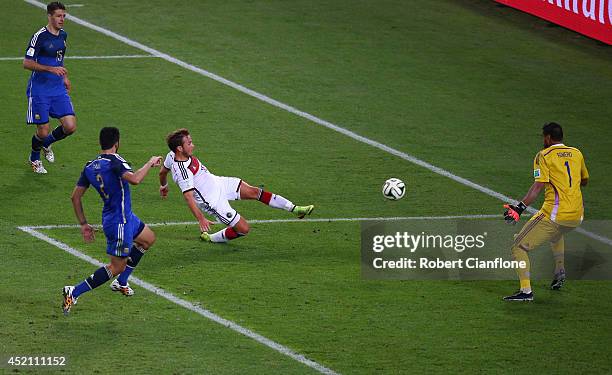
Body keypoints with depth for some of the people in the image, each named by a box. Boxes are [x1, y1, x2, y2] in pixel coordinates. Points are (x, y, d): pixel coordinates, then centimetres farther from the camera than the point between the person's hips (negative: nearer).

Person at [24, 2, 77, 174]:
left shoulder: (63, 35, 8)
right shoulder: (40, 36, -15)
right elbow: (27, 63, -16)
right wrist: (51, 69, -24)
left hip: (58, 89, 6)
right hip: (39, 90, -6)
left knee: (70, 126, -6)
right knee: (43, 132, -3)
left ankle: (46, 144, 24)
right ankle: (34, 159, 28)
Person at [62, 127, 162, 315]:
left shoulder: (90, 167, 4)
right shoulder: (114, 161, -20)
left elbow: (75, 196, 6)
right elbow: (134, 179, -37)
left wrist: (83, 224, 13)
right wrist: (150, 163, -21)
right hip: (119, 220, -9)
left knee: (148, 238, 28)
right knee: (117, 266, -3)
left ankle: (121, 283, 32)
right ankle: (74, 292, -8)